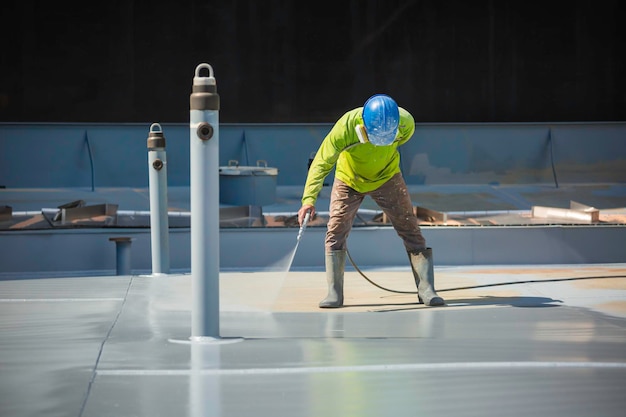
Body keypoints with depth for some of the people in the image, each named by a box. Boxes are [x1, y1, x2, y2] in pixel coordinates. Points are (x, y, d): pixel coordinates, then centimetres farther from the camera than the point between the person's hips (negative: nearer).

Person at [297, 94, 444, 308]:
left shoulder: (406, 123, -27)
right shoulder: (346, 127, -36)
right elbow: (322, 162, -31)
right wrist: (309, 199, -41)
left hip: (387, 178, 1)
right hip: (349, 180, -1)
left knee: (410, 230, -4)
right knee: (335, 232, -11)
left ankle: (426, 289, 1)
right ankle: (334, 293, -4)